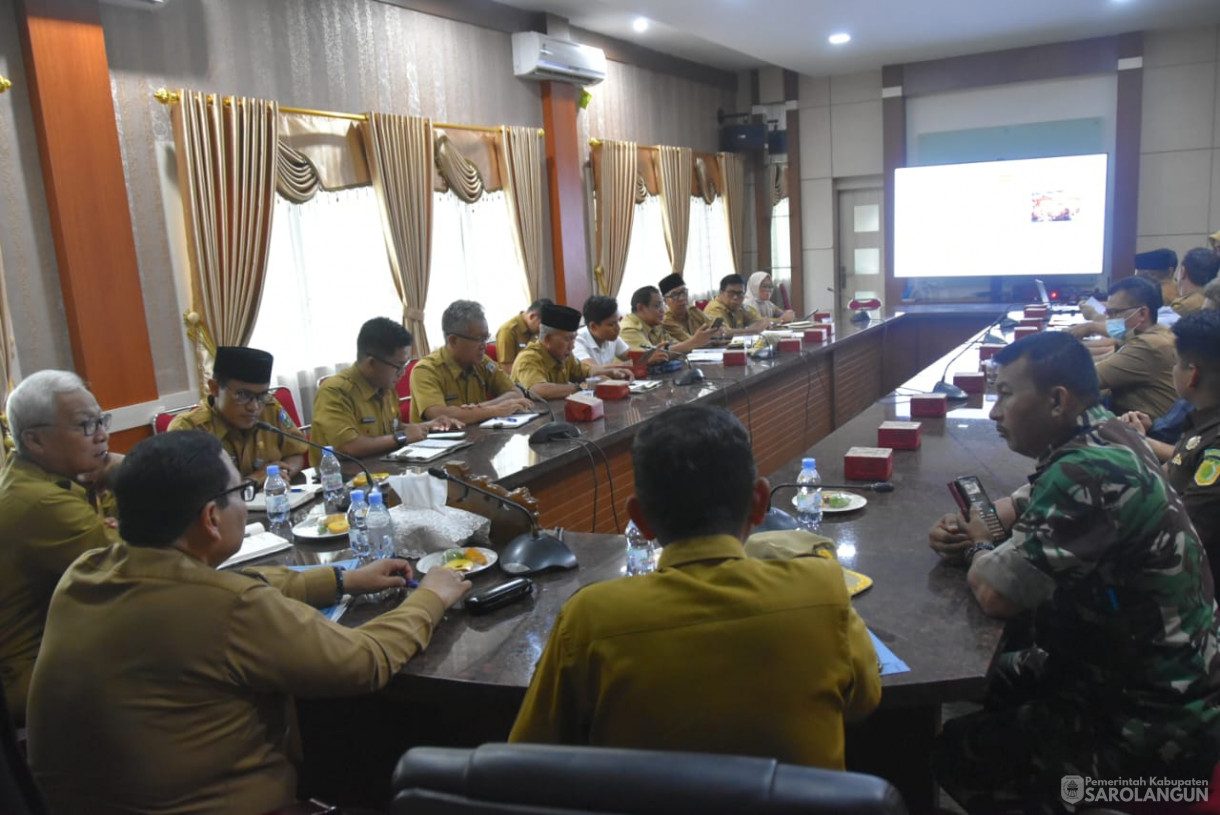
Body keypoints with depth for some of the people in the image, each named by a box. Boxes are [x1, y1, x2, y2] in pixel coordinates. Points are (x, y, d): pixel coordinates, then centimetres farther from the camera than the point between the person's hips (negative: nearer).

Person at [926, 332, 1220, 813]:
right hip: (1132, 670, 9)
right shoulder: (1101, 437, 0)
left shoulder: (1089, 470, -30)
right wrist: (968, 530, -4)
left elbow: (996, 594, -29)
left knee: (956, 753, -7)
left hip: (1155, 723, -9)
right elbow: (1023, 509, 17)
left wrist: (978, 549, -7)